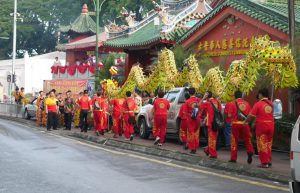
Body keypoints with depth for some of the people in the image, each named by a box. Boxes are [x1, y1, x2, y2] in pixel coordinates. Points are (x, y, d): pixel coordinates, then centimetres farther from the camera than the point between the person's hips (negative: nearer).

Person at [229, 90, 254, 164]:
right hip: (245, 124, 2)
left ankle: (233, 158, 11)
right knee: (247, 139, 12)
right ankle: (250, 152, -14)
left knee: (234, 141, 7)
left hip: (236, 124, -2)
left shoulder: (233, 103, -2)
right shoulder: (247, 103, 8)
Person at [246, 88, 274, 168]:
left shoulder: (258, 104, -11)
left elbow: (251, 115, -11)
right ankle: (269, 161, 22)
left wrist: (246, 122, 6)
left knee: (262, 145, 2)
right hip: (271, 125, 5)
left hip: (261, 126, -5)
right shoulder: (271, 104, 6)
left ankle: (264, 163, 1)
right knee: (268, 144, 17)